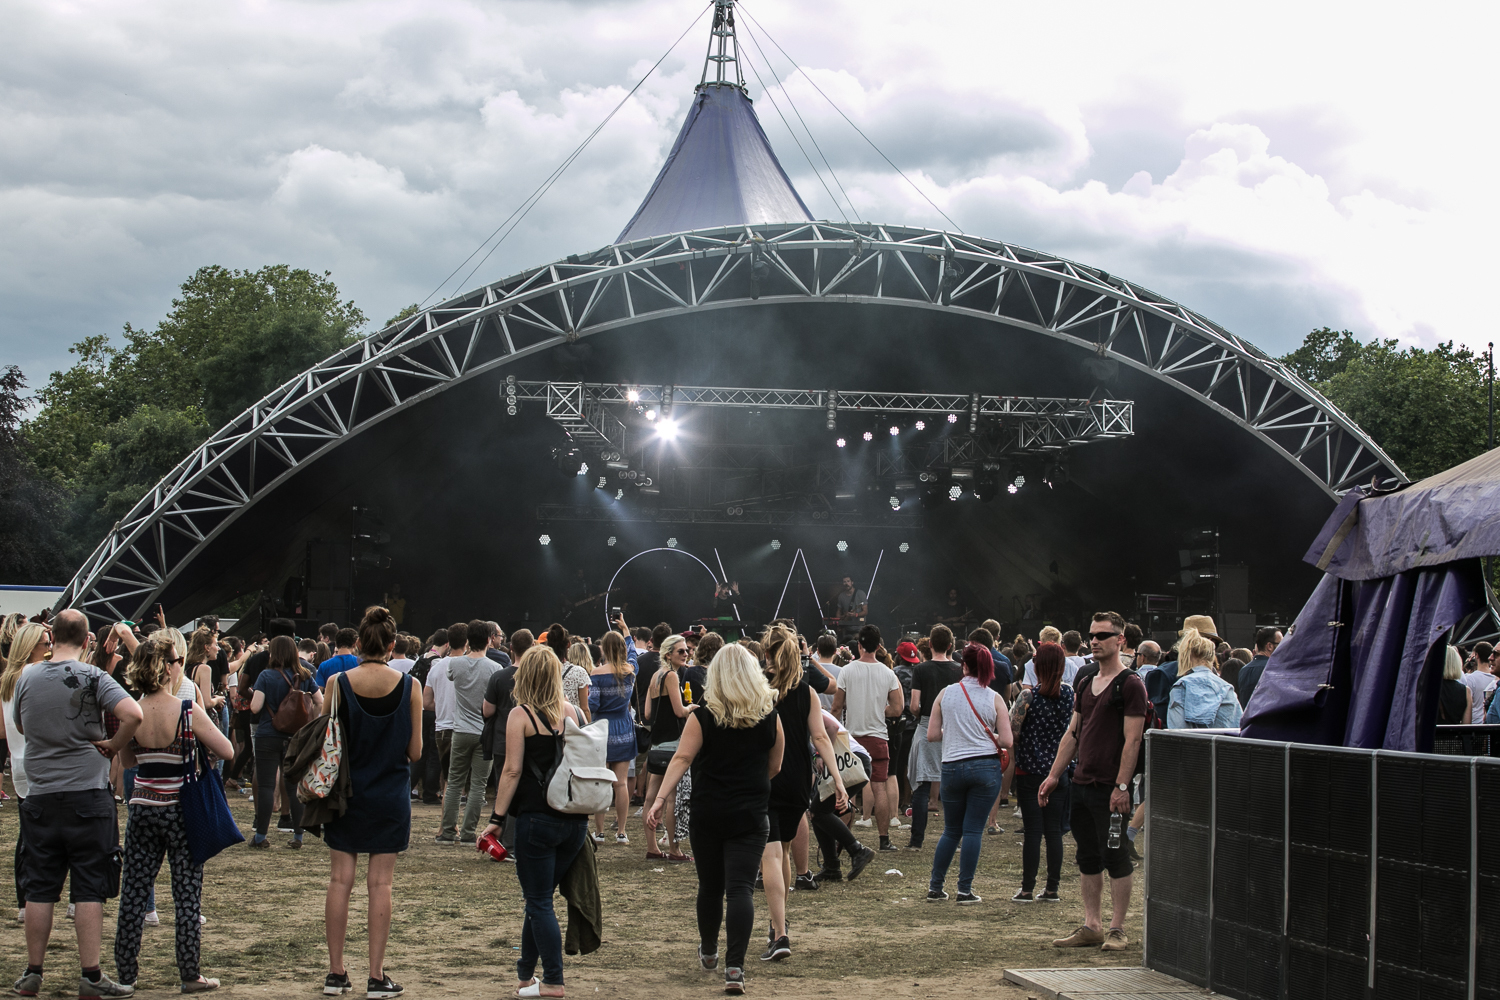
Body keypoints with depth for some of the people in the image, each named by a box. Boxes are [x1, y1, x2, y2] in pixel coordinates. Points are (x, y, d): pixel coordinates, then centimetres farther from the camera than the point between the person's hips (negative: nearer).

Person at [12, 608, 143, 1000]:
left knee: (39, 888, 10)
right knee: (89, 888, 0)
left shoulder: (27, 677, 3)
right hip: (87, 791, -3)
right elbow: (133, 714, -23)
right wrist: (113, 745, -9)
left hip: (39, 793, 3)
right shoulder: (92, 678, -9)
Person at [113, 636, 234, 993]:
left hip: (142, 808, 4)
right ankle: (190, 976, 8)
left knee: (133, 893, 11)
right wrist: (198, 740, 6)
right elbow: (227, 751, -11)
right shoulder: (187, 711, -14)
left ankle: (125, 973, 16)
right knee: (187, 895, 5)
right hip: (180, 809, -3)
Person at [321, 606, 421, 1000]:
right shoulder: (409, 686, -7)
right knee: (380, 883, 3)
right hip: (390, 796, 0)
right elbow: (415, 751, -3)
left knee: (340, 880, 8)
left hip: (346, 792, 0)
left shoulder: (338, 683, -8)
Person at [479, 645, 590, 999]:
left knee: (539, 901, 4)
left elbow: (512, 771, -11)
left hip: (537, 819, -5)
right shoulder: (572, 712, 7)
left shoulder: (520, 715, -7)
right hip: (575, 820, 5)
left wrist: (497, 819, -7)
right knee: (539, 898, 18)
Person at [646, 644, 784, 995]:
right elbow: (774, 767, 11)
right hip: (751, 815, 0)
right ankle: (734, 967, -16)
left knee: (710, 886, 16)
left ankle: (708, 951, 36)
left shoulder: (704, 716, -5)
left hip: (708, 814, 0)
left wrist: (660, 799, -18)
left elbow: (681, 759, -14)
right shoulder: (769, 716, 1)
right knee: (740, 888, -4)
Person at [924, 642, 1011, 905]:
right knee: (973, 831, 3)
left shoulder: (946, 693, 1)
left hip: (952, 767, 2)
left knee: (951, 830, 15)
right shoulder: (994, 699, -2)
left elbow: (932, 734, 2)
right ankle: (965, 890, 3)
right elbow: (1006, 741, -6)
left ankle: (935, 887, 17)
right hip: (985, 768, -2)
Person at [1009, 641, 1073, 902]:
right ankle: (1052, 888, 12)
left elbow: (1012, 732, -14)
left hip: (1030, 770, -3)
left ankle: (1027, 889, 5)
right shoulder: (1069, 694, -1)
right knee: (1054, 830, 8)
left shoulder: (1029, 695, -13)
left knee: (1033, 831, 0)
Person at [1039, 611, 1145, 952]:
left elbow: (1132, 739, -14)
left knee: (1115, 856, -1)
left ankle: (1117, 929, 5)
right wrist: (1054, 775, 13)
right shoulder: (1085, 682, 15)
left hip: (1110, 786, -7)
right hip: (1082, 783, 7)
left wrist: (1122, 786, -19)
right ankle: (1091, 927, 17)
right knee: (1088, 857, 10)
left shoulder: (1129, 684, -8)